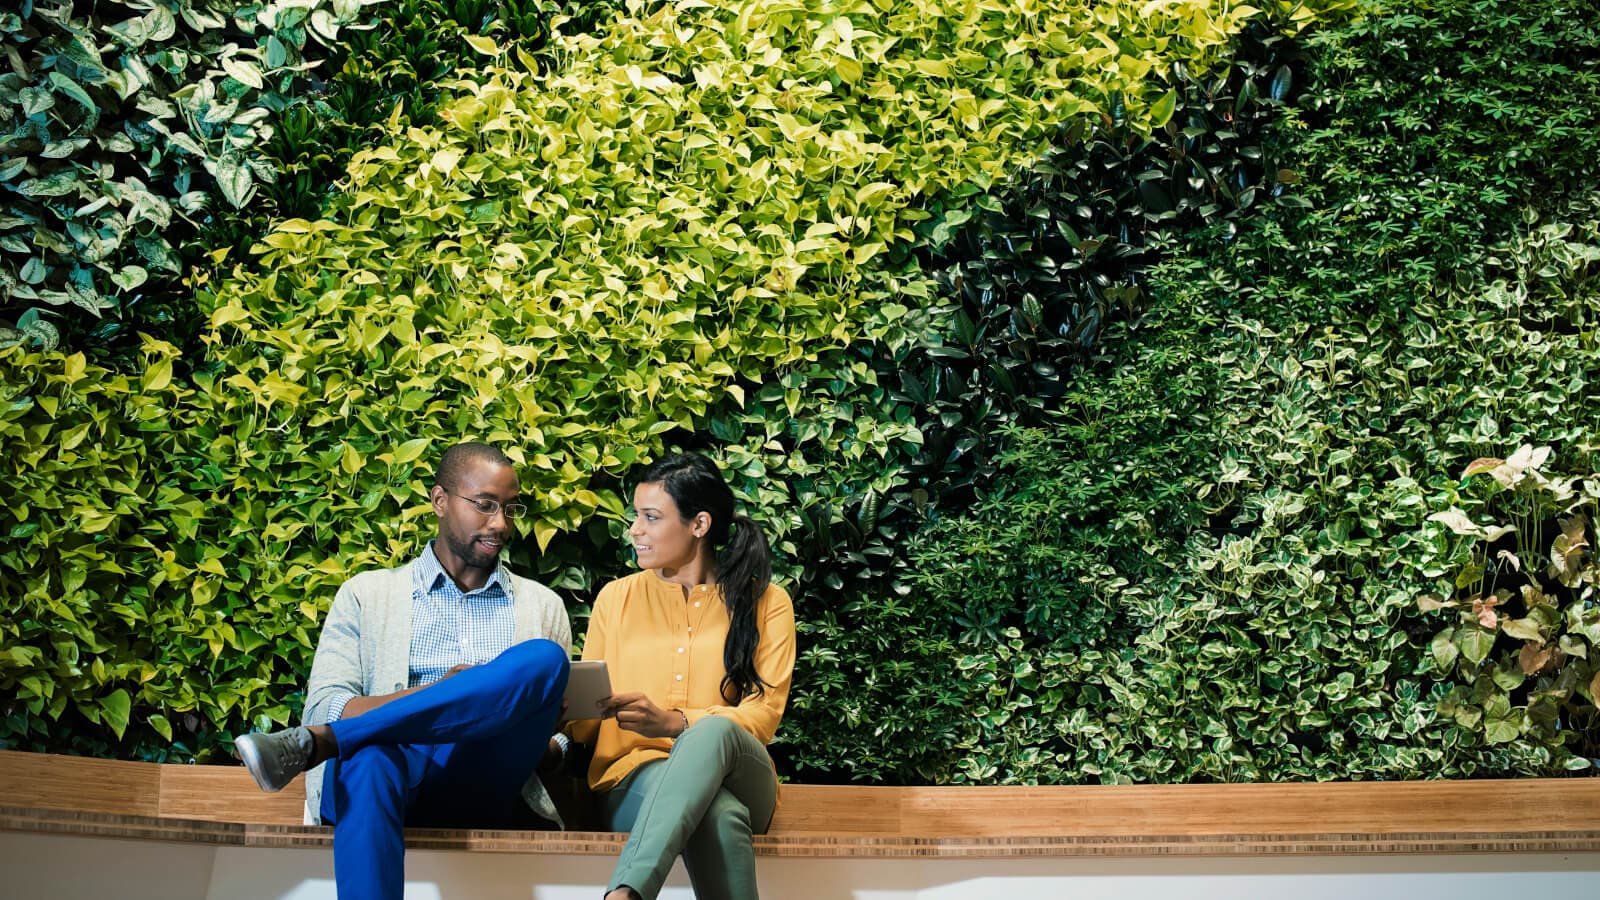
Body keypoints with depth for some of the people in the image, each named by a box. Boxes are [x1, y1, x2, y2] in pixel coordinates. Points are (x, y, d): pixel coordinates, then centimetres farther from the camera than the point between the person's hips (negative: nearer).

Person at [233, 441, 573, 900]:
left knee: (543, 659, -28)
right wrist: (441, 691, -11)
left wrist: (543, 742, -6)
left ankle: (315, 743, -34)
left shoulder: (543, 606, 22)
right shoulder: (366, 594, 16)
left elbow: (564, 735, 20)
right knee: (369, 758, -41)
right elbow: (325, 707, 3)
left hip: (481, 784, 2)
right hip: (387, 770, -2)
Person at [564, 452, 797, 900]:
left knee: (713, 731, -41)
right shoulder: (616, 598, 15)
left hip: (737, 771, 0)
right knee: (717, 813, -40)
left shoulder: (764, 601, 9)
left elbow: (763, 713, -3)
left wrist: (674, 722, -21)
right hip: (636, 775, 0)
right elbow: (585, 720, 16)